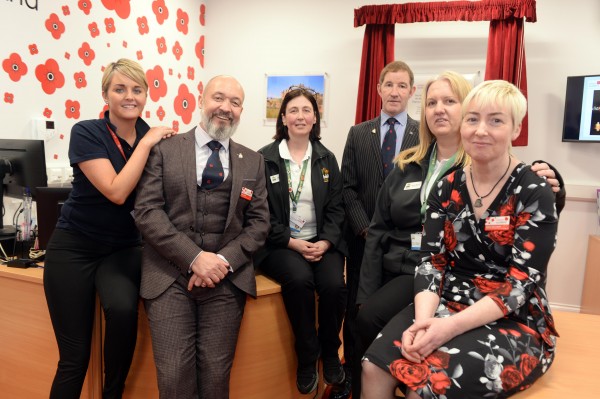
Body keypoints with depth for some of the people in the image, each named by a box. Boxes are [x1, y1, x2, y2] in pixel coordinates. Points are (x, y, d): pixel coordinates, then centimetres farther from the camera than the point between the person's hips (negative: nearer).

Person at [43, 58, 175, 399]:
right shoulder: (86, 133, -10)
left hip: (125, 247, 2)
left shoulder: (155, 137, 1)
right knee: (74, 357, 0)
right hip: (75, 248, -2)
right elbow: (116, 191, -23)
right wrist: (145, 145, -19)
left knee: (124, 309, -29)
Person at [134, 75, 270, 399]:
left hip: (226, 279, 2)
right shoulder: (164, 149, 5)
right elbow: (147, 211, -4)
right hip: (169, 276, -1)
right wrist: (194, 258, -14)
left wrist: (225, 260, -9)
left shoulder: (253, 162, 12)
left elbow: (259, 221, 7)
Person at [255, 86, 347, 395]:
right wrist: (292, 242, -13)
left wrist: (325, 242, -10)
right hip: (280, 244, -2)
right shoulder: (264, 158, 0)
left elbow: (336, 208, 7)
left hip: (322, 242, 3)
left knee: (334, 285, -25)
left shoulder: (327, 159, 10)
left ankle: (330, 352, 5)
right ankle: (307, 358, -7)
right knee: (300, 279, -32)